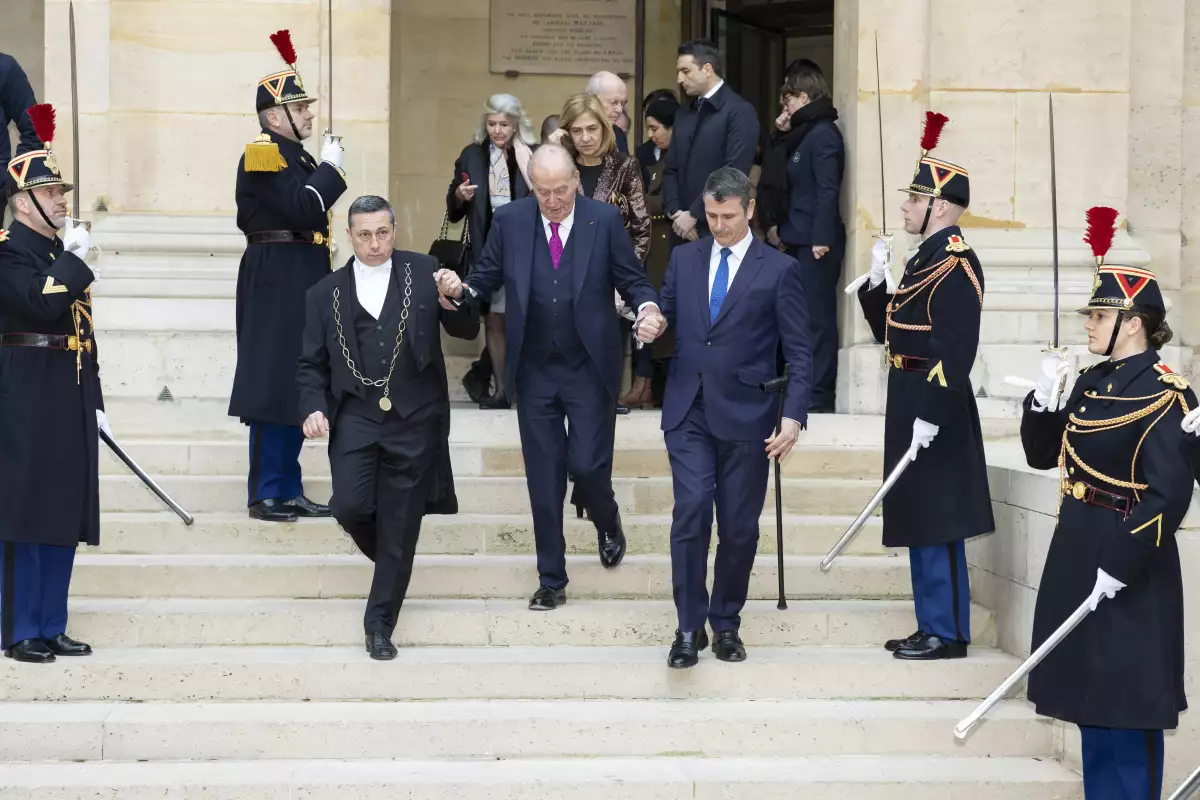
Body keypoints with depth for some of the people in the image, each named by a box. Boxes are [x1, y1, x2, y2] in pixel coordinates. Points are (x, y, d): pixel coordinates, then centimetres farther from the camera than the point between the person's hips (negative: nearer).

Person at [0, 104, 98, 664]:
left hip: (70, 401, 8)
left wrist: (94, 400, 17)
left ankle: (51, 627, 18)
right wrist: (73, 259, -14)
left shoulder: (62, 251, 16)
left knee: (64, 516, 10)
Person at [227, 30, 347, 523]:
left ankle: (288, 490, 17)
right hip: (275, 285, -10)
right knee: (273, 388, -7)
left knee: (299, 389, 11)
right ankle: (266, 495, -3)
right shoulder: (262, 154, -13)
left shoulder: (296, 155, 15)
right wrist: (330, 168, -12)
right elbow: (303, 208, -23)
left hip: (303, 285, 10)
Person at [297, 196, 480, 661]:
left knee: (400, 530, 2)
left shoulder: (425, 273, 5)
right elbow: (312, 364, 12)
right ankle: (385, 555, 18)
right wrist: (313, 408, -5)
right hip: (355, 417, 1)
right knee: (350, 507, -17)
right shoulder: (326, 294, 9)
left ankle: (379, 626, 15)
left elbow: (467, 332, 3)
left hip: (414, 419, -1)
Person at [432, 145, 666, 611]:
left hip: (589, 368, -2)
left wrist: (648, 308, -21)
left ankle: (607, 524, 29)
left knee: (587, 463, -7)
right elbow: (487, 279, 3)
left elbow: (632, 279, 0)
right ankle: (551, 581, 16)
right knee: (544, 478, 5)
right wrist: (459, 290, -18)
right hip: (534, 370, 2)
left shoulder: (604, 220, -4)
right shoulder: (510, 222, 0)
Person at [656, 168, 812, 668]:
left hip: (745, 415, -1)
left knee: (738, 528, 4)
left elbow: (798, 353, -1)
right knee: (690, 514, -12)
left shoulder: (779, 270, 0)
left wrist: (793, 416, -10)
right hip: (689, 412, 2)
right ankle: (690, 628, -6)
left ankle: (726, 623, 20)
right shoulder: (684, 258, 10)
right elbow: (665, 316, 17)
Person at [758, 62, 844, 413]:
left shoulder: (823, 134, -10)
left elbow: (827, 189, -17)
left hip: (816, 242, -9)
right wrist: (780, 136, 12)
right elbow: (777, 177, 24)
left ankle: (819, 397, -5)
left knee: (816, 318, -7)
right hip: (798, 239, 9)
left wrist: (821, 238, -22)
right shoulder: (803, 133, 18)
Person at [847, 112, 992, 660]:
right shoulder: (924, 260, 15)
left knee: (937, 525, -5)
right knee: (921, 523, 13)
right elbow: (892, 333, 20)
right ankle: (933, 626, 20)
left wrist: (931, 416, -24)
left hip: (935, 410, -10)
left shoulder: (957, 265, -15)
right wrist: (877, 283, 6)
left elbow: (956, 350, -22)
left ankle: (947, 634, 1)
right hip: (909, 404, 10)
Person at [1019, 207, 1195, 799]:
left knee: (1127, 707, -1)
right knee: (1090, 698, 15)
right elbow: (1042, 455, 15)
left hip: (1129, 572, -8)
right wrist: (1045, 396, -2)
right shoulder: (1093, 383, 10)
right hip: (1076, 555, 9)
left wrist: (1119, 568, -23)